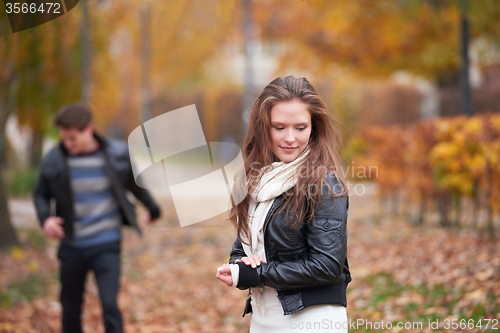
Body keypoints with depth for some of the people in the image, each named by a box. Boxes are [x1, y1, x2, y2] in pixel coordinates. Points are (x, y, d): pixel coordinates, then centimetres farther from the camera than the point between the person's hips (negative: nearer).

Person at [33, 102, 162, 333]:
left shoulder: (117, 154, -8)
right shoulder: (54, 159, -6)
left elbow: (135, 185, 11)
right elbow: (40, 194, 9)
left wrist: (153, 210, 28)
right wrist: (45, 218, -12)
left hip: (106, 245, -2)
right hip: (71, 246, 2)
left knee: (109, 305, -12)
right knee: (70, 310, 10)